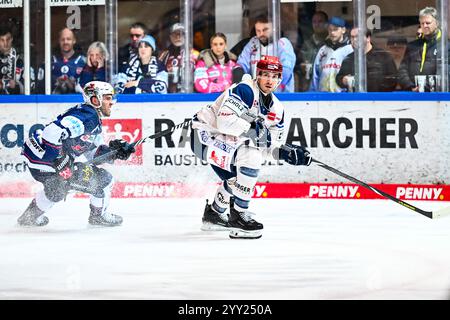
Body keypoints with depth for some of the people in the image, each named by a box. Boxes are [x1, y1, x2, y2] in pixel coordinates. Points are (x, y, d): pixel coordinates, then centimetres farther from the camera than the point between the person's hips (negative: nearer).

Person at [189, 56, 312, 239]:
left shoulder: (277, 109, 6)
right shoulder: (244, 90, -20)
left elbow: (269, 146, 8)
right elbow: (224, 121, -31)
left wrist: (285, 152, -11)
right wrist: (252, 129, -33)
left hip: (227, 141, 10)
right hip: (206, 133, -10)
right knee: (250, 158, -25)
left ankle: (213, 214, 41)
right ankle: (238, 214, -19)